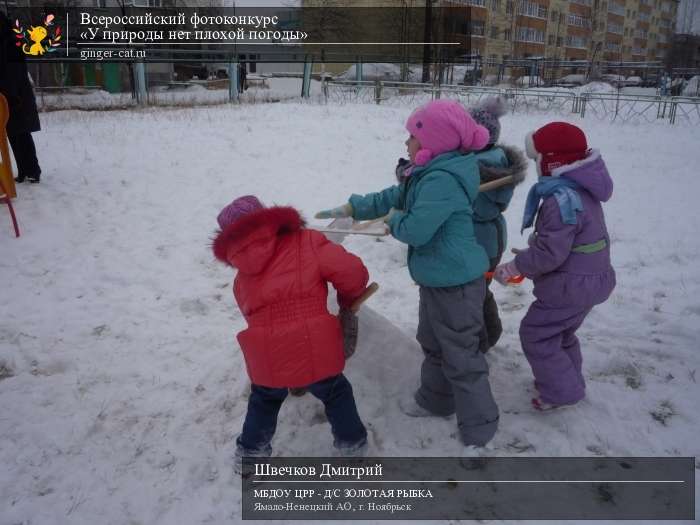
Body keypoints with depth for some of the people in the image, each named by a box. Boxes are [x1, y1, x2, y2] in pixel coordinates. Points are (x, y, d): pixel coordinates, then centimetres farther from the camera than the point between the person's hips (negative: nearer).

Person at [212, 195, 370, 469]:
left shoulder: (242, 277, 13)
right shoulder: (306, 242, -2)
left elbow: (253, 312, 14)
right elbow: (353, 272, -10)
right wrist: (349, 300, 10)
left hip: (266, 360, 3)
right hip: (315, 351, -3)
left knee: (264, 400, 32)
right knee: (336, 394, 26)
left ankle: (250, 452, 42)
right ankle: (353, 443, 38)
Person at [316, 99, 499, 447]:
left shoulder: (442, 180, -26)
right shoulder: (430, 174, 8)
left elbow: (415, 229, -28)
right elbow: (392, 197, 18)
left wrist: (393, 219, -6)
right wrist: (350, 209, 14)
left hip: (456, 285, -11)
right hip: (437, 279, 11)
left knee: (461, 357, 2)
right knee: (433, 343, 26)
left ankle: (479, 429, 18)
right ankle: (435, 399, 47)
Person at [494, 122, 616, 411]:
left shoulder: (562, 198, -27)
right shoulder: (581, 189, 5)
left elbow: (550, 252, -27)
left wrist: (515, 266, -15)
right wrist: (529, 260, 13)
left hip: (569, 286, -10)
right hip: (590, 279, 10)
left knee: (536, 334, 4)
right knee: (560, 332, 25)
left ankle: (561, 391, 14)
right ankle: (568, 381, 40)